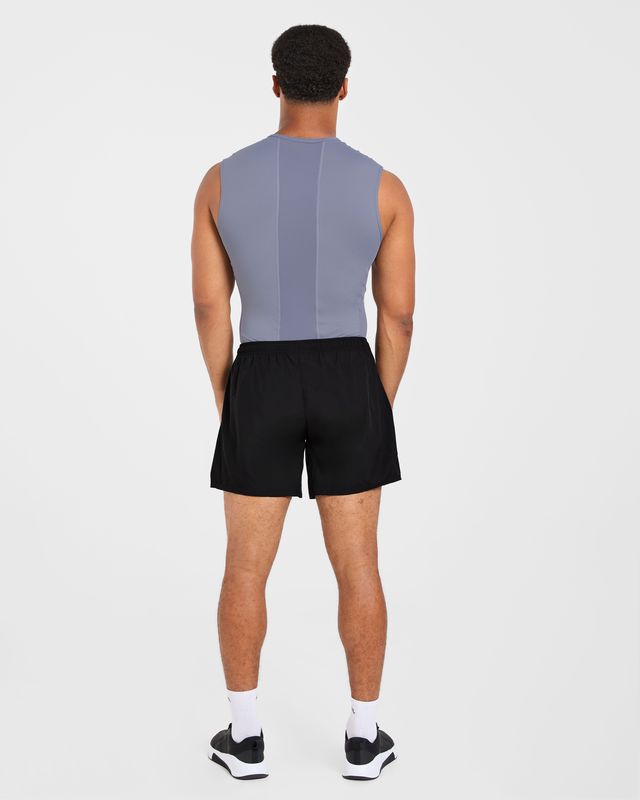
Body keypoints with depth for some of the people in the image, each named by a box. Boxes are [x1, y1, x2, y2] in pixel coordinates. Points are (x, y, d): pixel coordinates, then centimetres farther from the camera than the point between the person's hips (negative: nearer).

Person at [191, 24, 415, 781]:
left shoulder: (221, 180, -4)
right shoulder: (384, 187, -6)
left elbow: (208, 305, -2)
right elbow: (399, 315, -4)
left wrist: (225, 401, 9)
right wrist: (381, 407, 8)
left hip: (261, 389, 0)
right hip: (348, 386, 0)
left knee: (246, 567, 12)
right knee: (357, 565, 11)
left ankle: (246, 736, 21)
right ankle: (363, 737, 21)